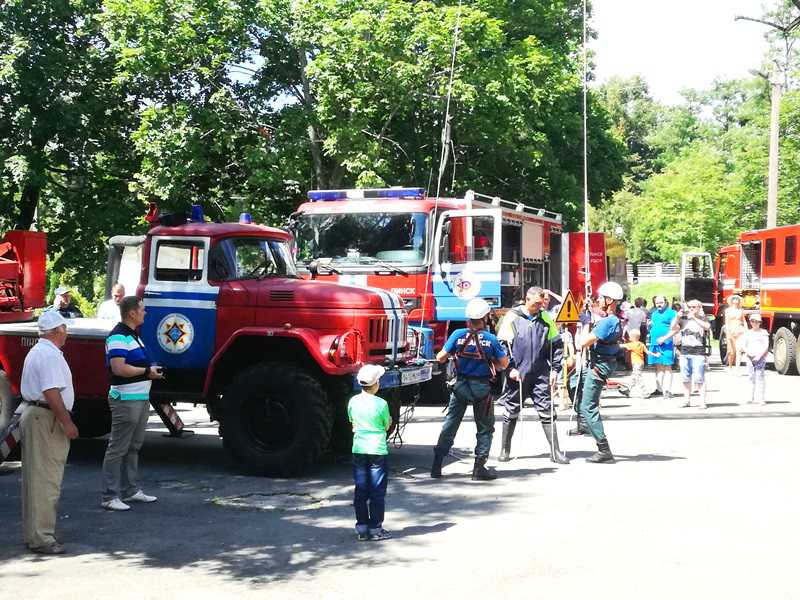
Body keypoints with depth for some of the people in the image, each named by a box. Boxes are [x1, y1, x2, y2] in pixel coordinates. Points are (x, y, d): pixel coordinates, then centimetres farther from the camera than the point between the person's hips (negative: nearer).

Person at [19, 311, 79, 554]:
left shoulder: (37, 351, 17)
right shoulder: (50, 355, -17)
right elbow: (51, 392, -25)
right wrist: (67, 423, -22)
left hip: (32, 413, 11)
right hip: (46, 418, -11)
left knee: (35, 477, 15)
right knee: (46, 479, -8)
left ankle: (33, 532, 22)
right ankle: (41, 538, -7)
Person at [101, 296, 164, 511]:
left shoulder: (133, 335, 18)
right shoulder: (119, 337, -16)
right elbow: (119, 368, -25)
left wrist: (152, 369, 13)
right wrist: (147, 371, -16)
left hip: (140, 399, 11)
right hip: (126, 400, -11)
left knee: (133, 447, 16)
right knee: (117, 449, -5)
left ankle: (130, 490, 26)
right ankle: (110, 497, -2)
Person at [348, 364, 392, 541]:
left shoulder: (353, 401, 0)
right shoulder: (381, 404, -12)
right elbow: (387, 427, 0)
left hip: (358, 450, 4)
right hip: (377, 450, -4)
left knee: (360, 490, 9)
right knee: (377, 491, 4)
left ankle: (362, 528, 13)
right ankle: (376, 528, 7)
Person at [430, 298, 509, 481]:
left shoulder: (458, 335, -8)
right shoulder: (490, 339, -9)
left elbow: (440, 358, -6)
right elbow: (504, 363, -1)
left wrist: (452, 355, 16)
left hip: (461, 385, 2)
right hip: (482, 387, -2)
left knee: (450, 424, 10)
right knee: (485, 427, 11)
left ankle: (436, 466, 9)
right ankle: (479, 468, 8)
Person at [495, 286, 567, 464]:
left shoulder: (545, 318, 7)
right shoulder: (512, 317, -2)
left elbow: (556, 345, 12)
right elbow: (502, 345, -2)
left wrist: (555, 369, 4)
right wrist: (510, 368, -9)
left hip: (540, 375, 2)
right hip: (518, 375, -2)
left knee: (547, 411, 0)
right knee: (511, 412, 7)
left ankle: (555, 451, 4)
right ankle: (505, 450, 20)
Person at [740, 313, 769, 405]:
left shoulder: (763, 333, 4)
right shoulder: (748, 333, 13)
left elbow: (766, 347, -3)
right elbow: (743, 346, 9)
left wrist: (759, 355, -14)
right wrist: (748, 352, -11)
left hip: (761, 357, -4)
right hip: (750, 357, 4)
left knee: (759, 376, -12)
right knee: (751, 377, 4)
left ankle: (761, 399, -14)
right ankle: (752, 397, 10)